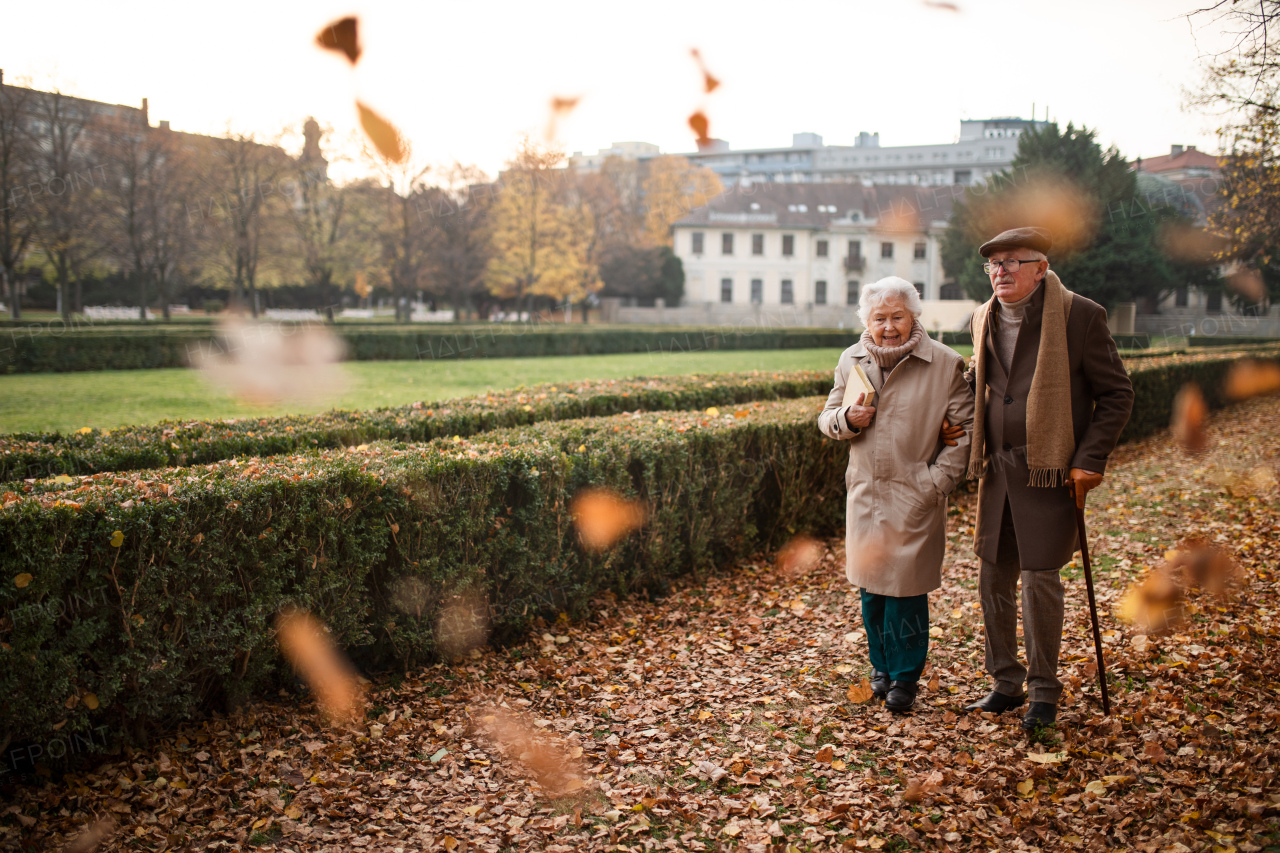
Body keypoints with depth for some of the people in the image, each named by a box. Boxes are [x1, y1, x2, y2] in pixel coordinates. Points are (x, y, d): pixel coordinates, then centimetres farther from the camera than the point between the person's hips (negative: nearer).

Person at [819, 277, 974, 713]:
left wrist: (937, 481, -9)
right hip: (865, 493, 4)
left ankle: (905, 676, 15)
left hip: (915, 497, -4)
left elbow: (965, 427, -2)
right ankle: (882, 666, 28)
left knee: (906, 586, -1)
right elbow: (827, 419, 15)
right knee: (870, 584, 10)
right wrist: (847, 419, -9)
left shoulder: (944, 364, -5)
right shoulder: (851, 361, 6)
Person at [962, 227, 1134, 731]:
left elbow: (1117, 394, -5)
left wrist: (1089, 459, -13)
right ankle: (1005, 683, 24)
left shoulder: (1079, 316, -9)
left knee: (1040, 578, -3)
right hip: (998, 471, 6)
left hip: (1051, 472, -6)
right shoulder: (984, 320, 8)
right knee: (993, 579, 9)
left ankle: (1043, 691, 13)